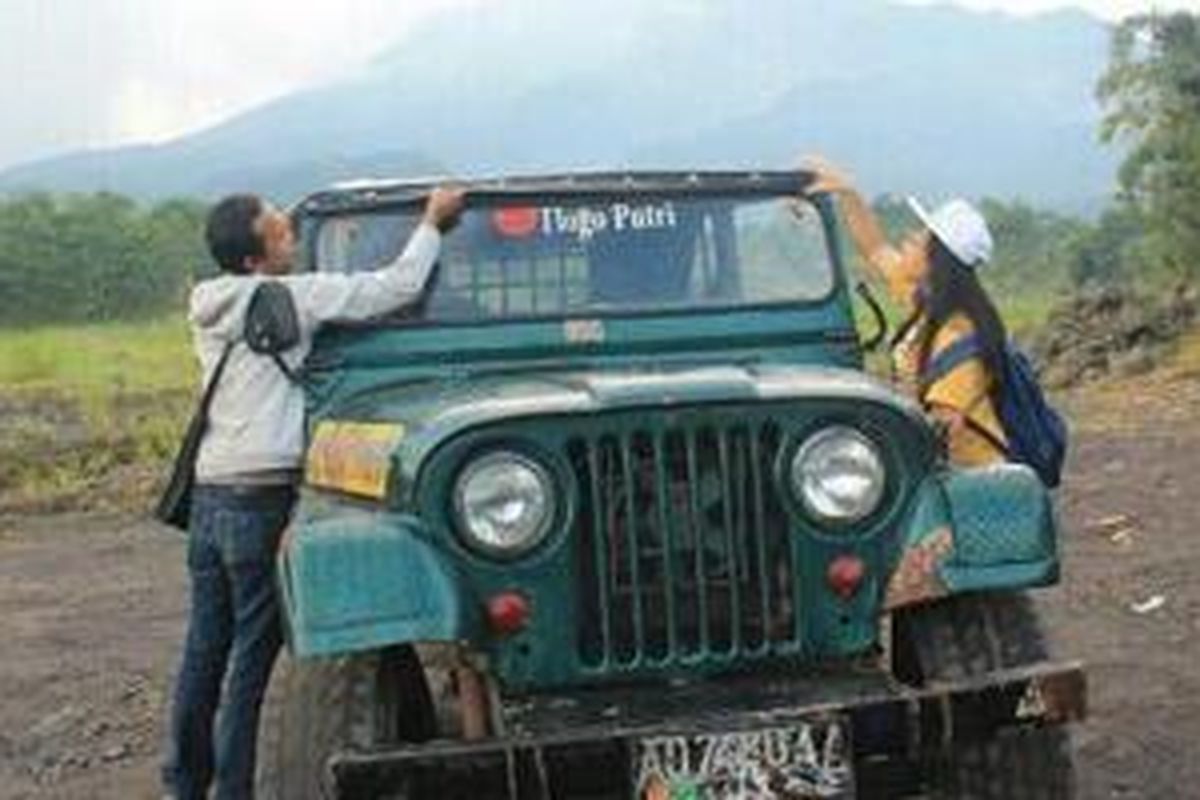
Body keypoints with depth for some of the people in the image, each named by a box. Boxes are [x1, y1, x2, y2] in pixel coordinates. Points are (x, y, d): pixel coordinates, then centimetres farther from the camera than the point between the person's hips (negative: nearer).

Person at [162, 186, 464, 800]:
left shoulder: (209, 309, 12)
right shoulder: (289, 297, -10)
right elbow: (398, 288, -7)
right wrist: (433, 222, 6)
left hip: (209, 496, 8)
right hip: (262, 500, -8)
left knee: (205, 651, 14)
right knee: (252, 658, 0)